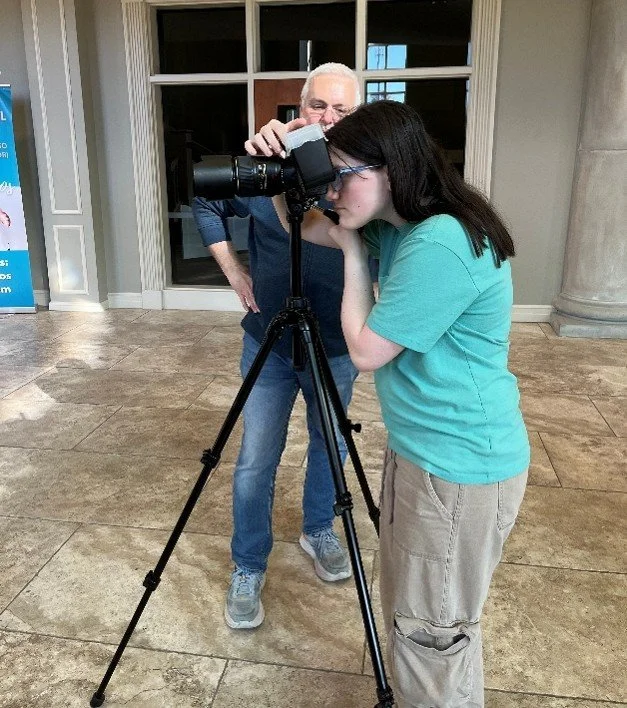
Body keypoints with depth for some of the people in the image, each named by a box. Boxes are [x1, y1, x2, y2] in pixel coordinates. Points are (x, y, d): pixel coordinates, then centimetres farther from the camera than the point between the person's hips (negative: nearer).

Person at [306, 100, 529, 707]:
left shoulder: (442, 245, -25)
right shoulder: (396, 229, 5)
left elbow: (366, 350, -19)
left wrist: (353, 254, -10)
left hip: (459, 466, -10)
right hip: (419, 448, 10)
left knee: (432, 632, 9)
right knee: (411, 614, 25)